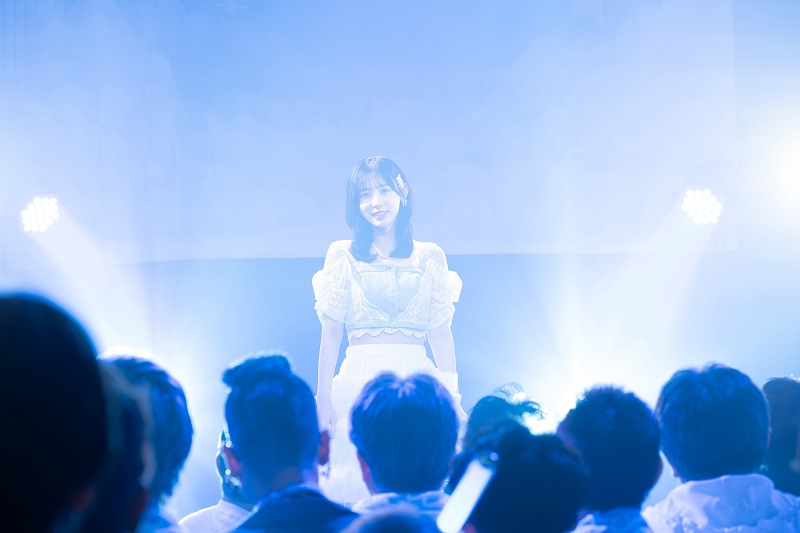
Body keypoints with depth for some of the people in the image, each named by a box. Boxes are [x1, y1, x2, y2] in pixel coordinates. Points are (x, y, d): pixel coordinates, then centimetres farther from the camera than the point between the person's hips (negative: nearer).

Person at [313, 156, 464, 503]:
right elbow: (331, 331, 3)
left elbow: (441, 333, 8)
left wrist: (452, 397, -1)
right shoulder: (342, 255, 8)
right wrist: (323, 397, -5)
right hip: (360, 380, -1)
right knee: (357, 493, -4)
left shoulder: (430, 257, 11)